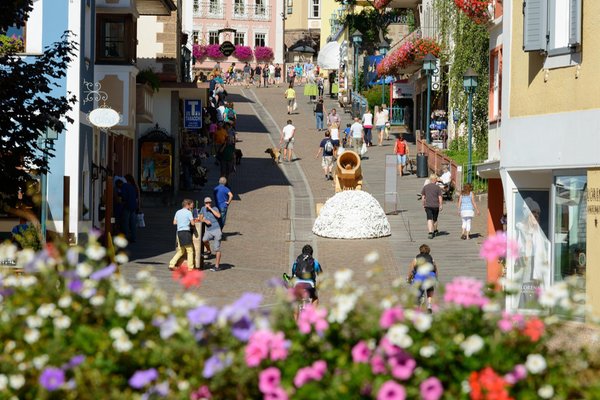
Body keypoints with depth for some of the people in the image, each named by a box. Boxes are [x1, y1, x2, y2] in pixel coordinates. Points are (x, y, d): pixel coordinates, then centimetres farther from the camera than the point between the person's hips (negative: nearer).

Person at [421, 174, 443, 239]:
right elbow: (440, 197, -5)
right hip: (435, 205, 0)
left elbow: (423, 197, 5)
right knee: (435, 219, 17)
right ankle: (435, 231, 34)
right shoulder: (437, 187, -4)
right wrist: (440, 205, 3)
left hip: (428, 205, 0)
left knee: (429, 219, -6)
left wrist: (423, 205, 15)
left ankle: (430, 233, -22)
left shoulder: (425, 187, 2)